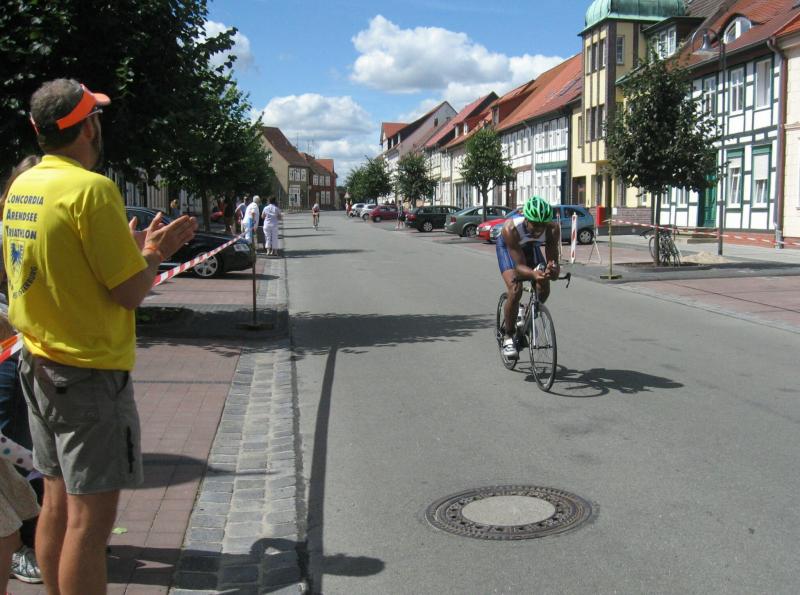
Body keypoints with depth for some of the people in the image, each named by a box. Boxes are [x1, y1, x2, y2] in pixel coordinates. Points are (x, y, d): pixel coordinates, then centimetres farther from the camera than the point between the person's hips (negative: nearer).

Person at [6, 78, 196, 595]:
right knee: (90, 517, -1)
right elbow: (131, 290, -17)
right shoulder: (92, 188, -18)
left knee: (57, 503, 18)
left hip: (40, 364, 9)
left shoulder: (22, 187, 8)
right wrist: (152, 252, 2)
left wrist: (135, 246, 17)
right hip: (89, 372, -9)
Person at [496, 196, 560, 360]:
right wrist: (534, 274, -63)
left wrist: (553, 269, -55)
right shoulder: (511, 229, -42)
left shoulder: (552, 229, -34)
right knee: (515, 290, -23)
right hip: (507, 246, -3)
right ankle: (508, 337, -6)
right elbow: (520, 266, -42)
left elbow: (553, 260, -31)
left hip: (531, 246, 4)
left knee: (544, 289, -12)